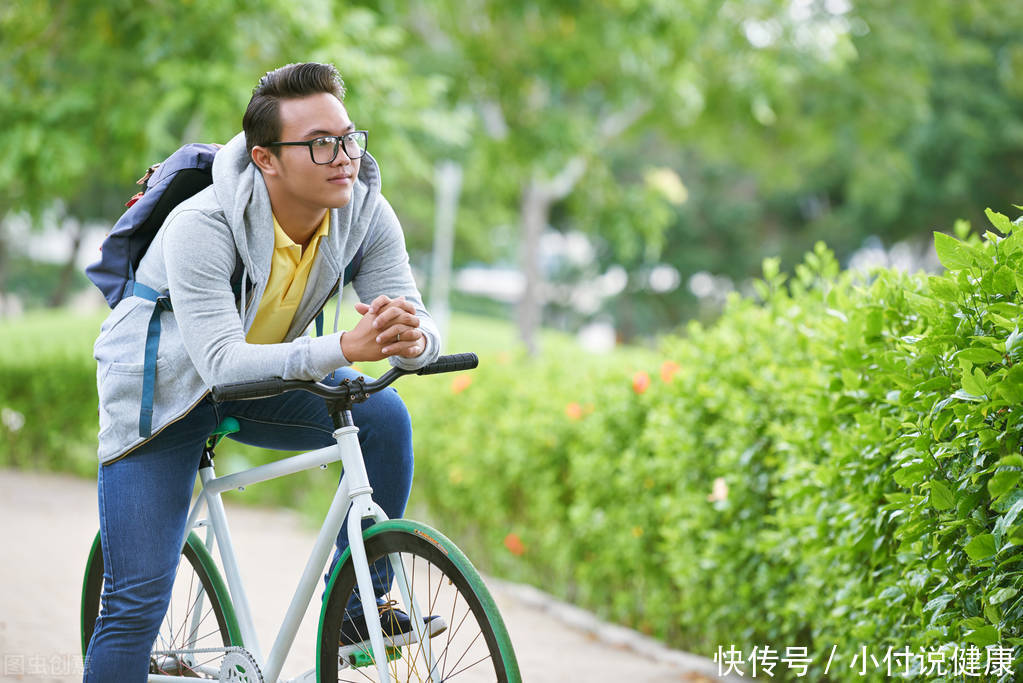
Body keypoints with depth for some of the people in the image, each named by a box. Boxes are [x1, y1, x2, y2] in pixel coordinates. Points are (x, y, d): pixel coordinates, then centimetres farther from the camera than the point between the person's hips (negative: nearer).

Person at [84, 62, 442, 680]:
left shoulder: (366, 212, -19)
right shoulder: (199, 227, -33)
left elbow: (412, 316, -20)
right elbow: (222, 361, -41)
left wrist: (412, 338, -47)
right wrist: (344, 348, -55)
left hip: (265, 380, 4)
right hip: (162, 392, -4)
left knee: (382, 416, -21)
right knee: (138, 601, -10)